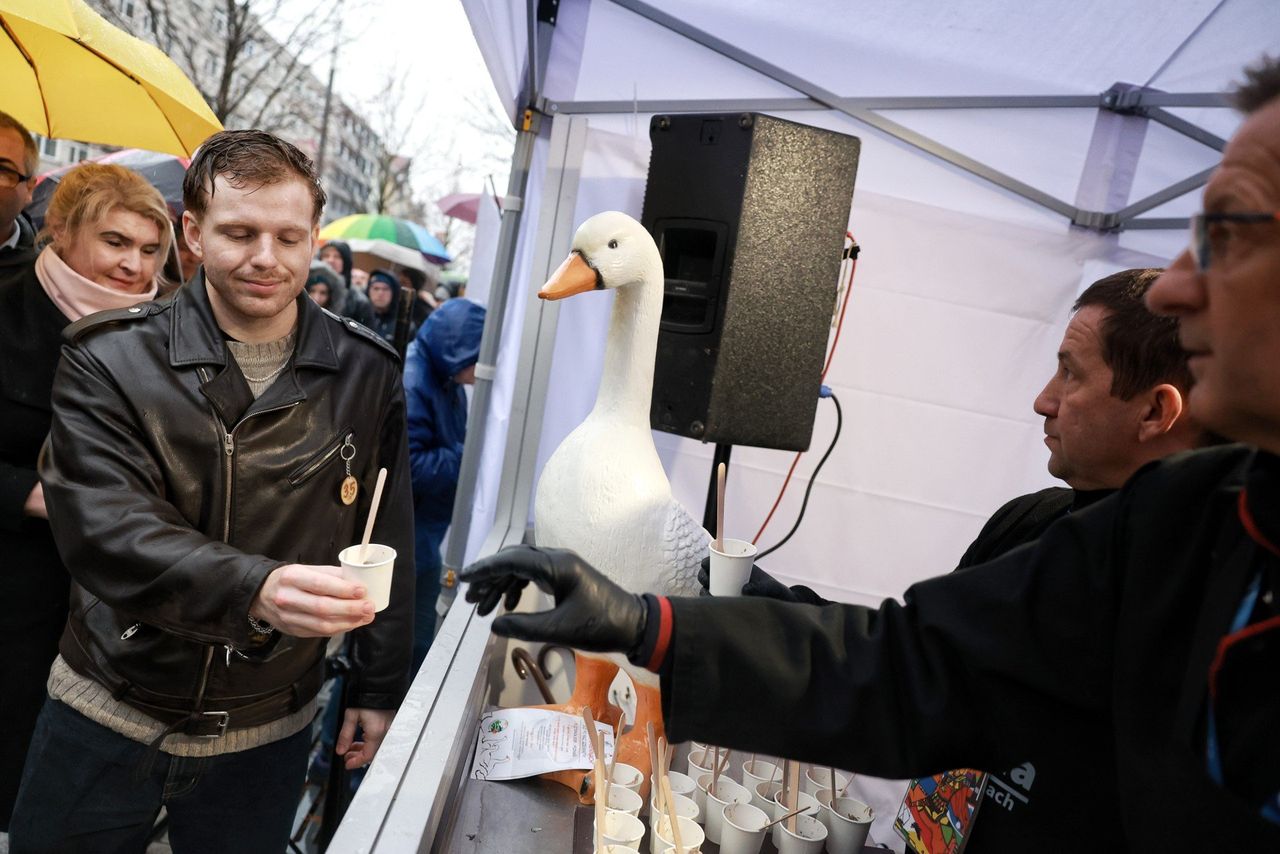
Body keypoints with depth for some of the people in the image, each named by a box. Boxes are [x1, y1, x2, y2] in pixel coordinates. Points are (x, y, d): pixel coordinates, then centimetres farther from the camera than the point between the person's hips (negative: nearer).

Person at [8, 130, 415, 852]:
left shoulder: (367, 374, -6)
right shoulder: (111, 359, -10)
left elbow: (388, 544, 0)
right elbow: (102, 528, -22)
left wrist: (380, 689, 4)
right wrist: (255, 588, -40)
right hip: (105, 717, 0)